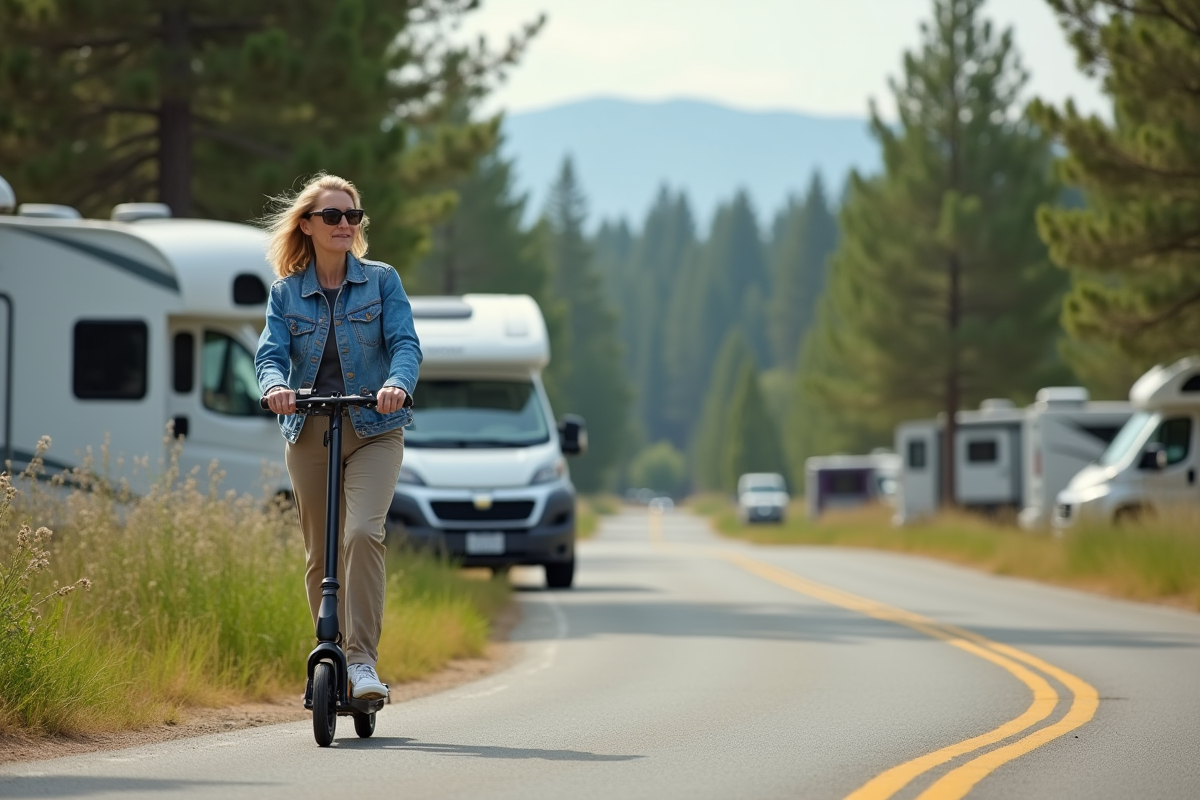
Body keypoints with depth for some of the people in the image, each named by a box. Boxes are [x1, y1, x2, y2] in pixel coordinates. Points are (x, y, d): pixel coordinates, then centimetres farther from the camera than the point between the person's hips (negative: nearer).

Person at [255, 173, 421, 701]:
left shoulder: (381, 281, 3)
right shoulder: (286, 292, 6)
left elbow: (405, 343, -7)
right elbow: (271, 352, -4)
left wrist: (398, 383, -29)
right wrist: (275, 386, -27)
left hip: (374, 432, -2)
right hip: (309, 434, 2)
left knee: (363, 533, -23)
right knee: (320, 555, 5)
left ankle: (363, 660, -21)